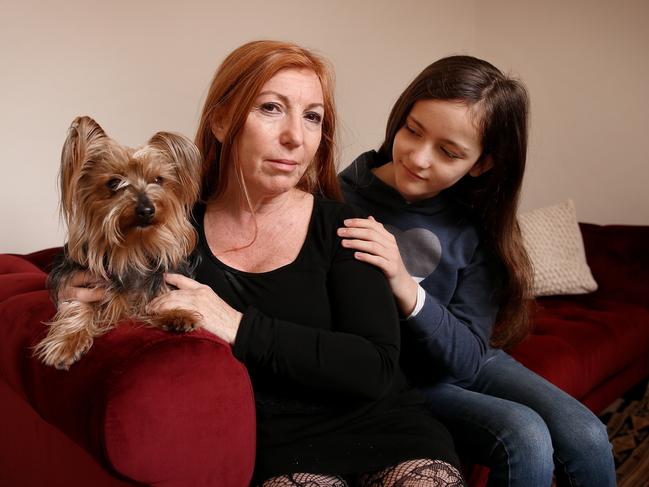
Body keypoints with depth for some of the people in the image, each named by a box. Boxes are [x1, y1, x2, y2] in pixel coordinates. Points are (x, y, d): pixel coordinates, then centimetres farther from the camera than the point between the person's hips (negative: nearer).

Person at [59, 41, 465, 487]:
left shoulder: (339, 226, -2)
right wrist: (81, 290, -4)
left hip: (385, 428, 0)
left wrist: (239, 327, -19)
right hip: (278, 446, 0)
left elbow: (377, 367, -12)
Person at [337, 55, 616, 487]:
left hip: (464, 364, 4)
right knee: (525, 439, -23)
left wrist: (406, 289, -31)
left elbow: (466, 359, -15)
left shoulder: (476, 222, -9)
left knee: (587, 438, -10)